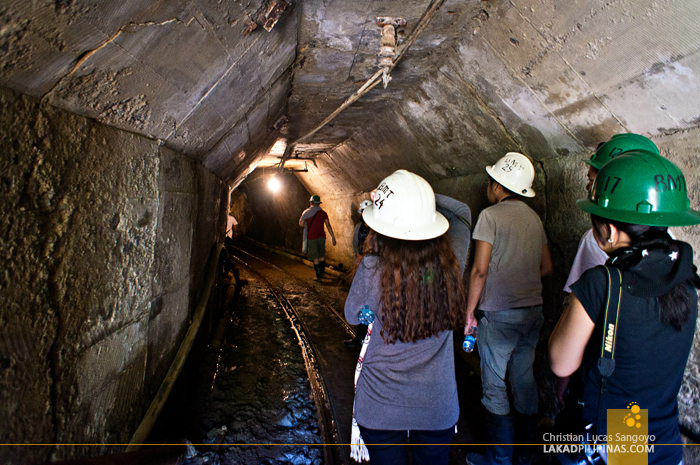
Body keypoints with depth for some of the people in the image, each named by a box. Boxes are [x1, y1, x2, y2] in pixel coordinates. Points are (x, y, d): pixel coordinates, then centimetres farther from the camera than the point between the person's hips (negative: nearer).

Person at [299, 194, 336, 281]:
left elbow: (301, 224, 4)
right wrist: (333, 238, -1)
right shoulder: (323, 213, -1)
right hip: (321, 237, 2)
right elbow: (328, 226, -3)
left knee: (315, 258, 3)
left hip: (311, 238, -2)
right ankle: (322, 272, 30)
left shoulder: (306, 212, -5)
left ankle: (319, 276, 6)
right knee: (322, 255, 20)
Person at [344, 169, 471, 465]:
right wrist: (419, 196, -1)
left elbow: (352, 316, -3)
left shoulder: (372, 270, -25)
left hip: (381, 409, -2)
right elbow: (462, 212, 5)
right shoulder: (451, 263, -17)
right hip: (438, 406, 2)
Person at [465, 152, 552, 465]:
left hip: (499, 313, -7)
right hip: (533, 310, 7)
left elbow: (480, 269, -15)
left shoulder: (490, 215, -10)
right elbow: (546, 267, 13)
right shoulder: (534, 217, 9)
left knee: (494, 385, 4)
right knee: (524, 378, 16)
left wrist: (470, 310, -6)